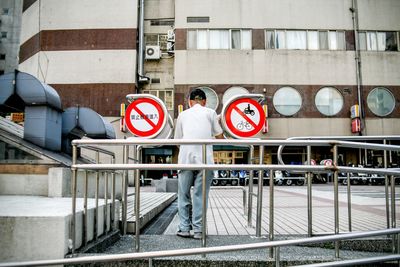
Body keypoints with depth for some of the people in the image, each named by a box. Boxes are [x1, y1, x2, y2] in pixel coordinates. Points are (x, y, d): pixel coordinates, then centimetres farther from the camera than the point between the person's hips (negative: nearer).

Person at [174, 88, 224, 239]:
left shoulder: (183, 114, 17)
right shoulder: (210, 113, 11)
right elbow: (219, 136, 13)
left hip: (185, 159, 1)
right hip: (205, 159, -1)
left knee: (184, 195, 11)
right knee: (200, 195, 3)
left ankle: (184, 228, 12)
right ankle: (198, 230, 6)